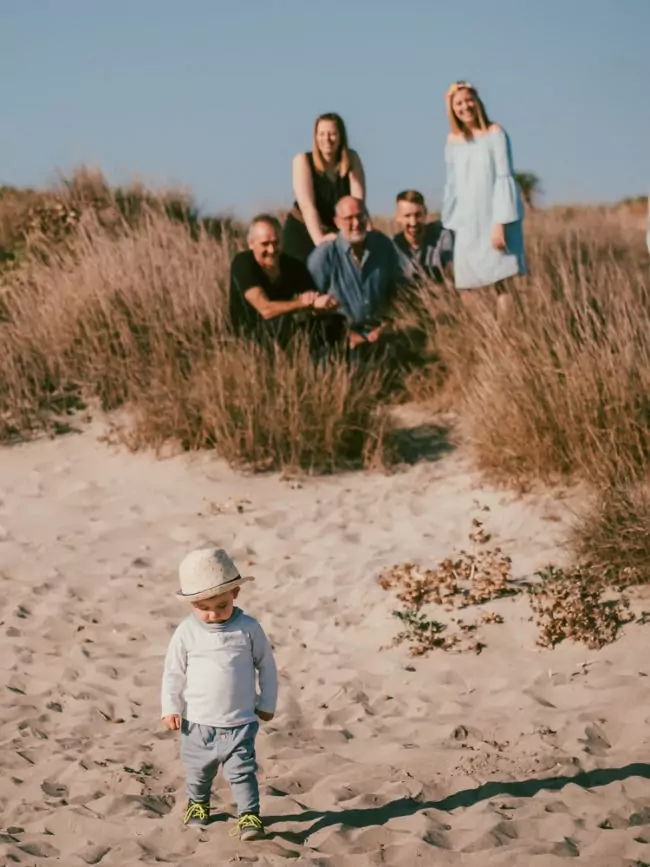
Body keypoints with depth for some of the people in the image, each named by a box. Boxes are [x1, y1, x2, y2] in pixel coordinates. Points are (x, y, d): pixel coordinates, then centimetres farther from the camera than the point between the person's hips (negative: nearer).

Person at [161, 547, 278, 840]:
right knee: (198, 770, 19)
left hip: (240, 721, -2)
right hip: (198, 722, 2)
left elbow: (266, 665, 1)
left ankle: (249, 815, 2)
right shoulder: (186, 632, -9)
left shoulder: (249, 629, -10)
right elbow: (173, 672, 0)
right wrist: (171, 708, -1)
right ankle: (198, 802, 43)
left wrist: (267, 704, 5)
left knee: (242, 770, -7)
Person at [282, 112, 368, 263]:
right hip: (302, 232, -2)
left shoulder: (352, 159, -4)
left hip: (337, 233, 2)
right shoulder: (303, 160, -13)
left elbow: (357, 200, -14)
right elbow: (307, 205, -24)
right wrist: (319, 238, -38)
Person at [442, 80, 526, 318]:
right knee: (466, 286, -1)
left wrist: (500, 223, -16)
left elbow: (504, 179, -9)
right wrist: (450, 225, 8)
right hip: (467, 225, 4)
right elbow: (452, 186, 12)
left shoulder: (495, 133, -4)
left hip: (494, 221, -4)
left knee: (502, 284, -8)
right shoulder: (453, 140, 9)